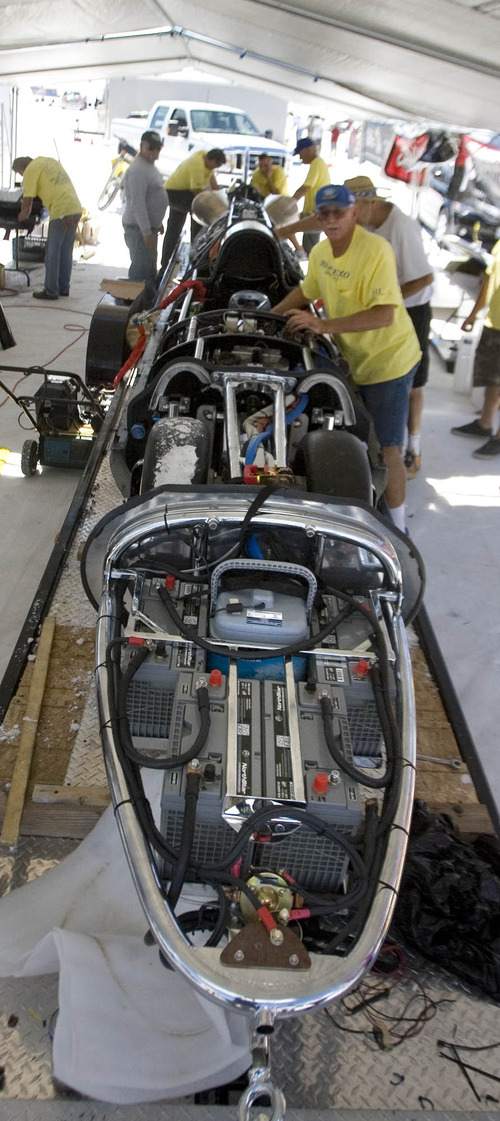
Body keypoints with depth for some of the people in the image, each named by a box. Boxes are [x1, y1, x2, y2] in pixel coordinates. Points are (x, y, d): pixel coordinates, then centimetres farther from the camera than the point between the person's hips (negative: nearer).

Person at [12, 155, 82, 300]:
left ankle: (51, 291, 5)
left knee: (52, 252, 1)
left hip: (60, 212, -8)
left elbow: (27, 200, -4)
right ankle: (64, 288, 20)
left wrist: (22, 216, 14)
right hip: (76, 208, 8)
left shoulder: (31, 170, -2)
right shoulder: (51, 161, 21)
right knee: (65, 251, 14)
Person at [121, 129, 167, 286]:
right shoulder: (137, 170, -18)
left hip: (149, 227, 10)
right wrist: (147, 232, -28)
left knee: (150, 271, 18)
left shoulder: (150, 166, 16)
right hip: (138, 228, -10)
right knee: (141, 271, -11)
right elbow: (137, 203, -24)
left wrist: (158, 223, 27)